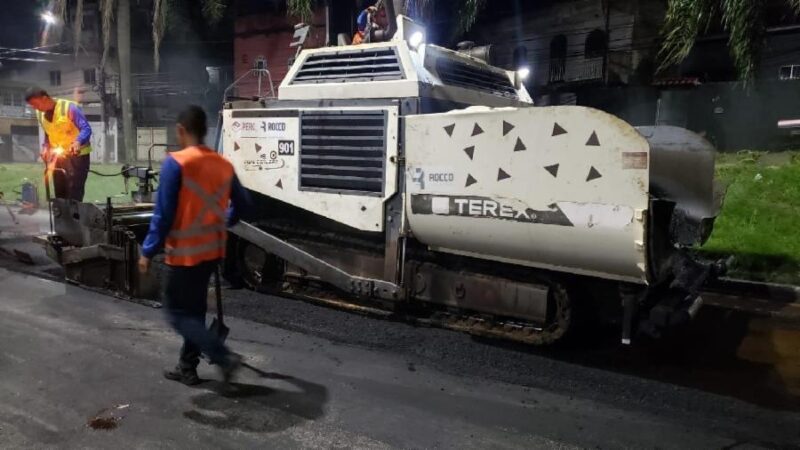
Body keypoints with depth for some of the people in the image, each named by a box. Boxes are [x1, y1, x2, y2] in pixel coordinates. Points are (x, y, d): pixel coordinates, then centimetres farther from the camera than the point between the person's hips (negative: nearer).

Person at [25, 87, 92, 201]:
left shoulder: (69, 107, -16)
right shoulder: (40, 113, 6)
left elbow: (86, 129, -22)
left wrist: (77, 142, -41)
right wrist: (46, 148, 2)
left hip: (77, 155, -7)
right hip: (57, 157, 7)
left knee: (74, 196, -10)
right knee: (60, 194, 10)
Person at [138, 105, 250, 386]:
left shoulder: (176, 163, -16)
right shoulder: (224, 165, 2)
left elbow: (164, 213, -18)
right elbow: (242, 204, 12)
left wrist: (148, 251, -9)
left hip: (184, 253, -6)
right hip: (212, 250, 7)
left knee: (177, 313, 5)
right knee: (194, 310, 18)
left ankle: (225, 357, -5)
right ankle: (187, 368, 25)